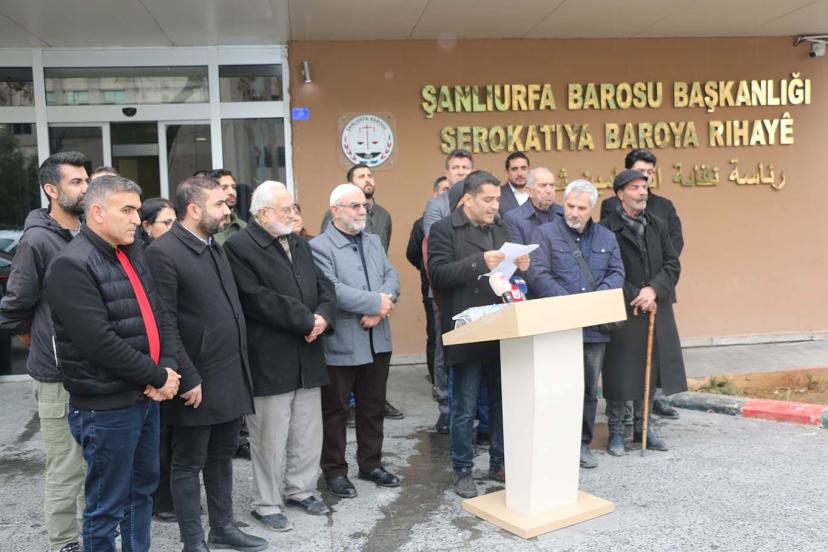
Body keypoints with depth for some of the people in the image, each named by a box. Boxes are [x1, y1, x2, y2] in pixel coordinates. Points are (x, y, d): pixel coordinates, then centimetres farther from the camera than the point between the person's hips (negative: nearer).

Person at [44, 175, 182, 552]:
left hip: (146, 397, 8)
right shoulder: (72, 265, -17)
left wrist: (167, 367, -6)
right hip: (106, 407, -8)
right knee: (107, 504, 6)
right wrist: (158, 377, -15)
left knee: (143, 488, 21)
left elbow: (160, 314, 10)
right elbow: (100, 342, -23)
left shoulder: (131, 254, 10)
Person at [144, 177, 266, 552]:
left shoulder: (215, 247, 13)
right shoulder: (163, 252, -14)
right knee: (189, 463, 8)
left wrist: (241, 364, 14)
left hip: (231, 375, 8)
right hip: (197, 381, -8)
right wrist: (188, 379, -18)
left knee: (222, 457, 18)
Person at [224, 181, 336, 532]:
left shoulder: (300, 244, 15)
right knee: (271, 438, 4)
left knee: (309, 434, 16)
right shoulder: (239, 247, -11)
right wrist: (307, 320, -18)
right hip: (269, 361, -7)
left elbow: (324, 286, 11)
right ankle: (266, 505, 20)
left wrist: (323, 317, -10)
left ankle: (301, 490, 34)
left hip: (307, 358, 8)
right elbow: (257, 300, -21)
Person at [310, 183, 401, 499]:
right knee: (335, 411, 7)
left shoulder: (374, 242, 13)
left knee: (373, 407, 16)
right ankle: (334, 470, 21)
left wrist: (379, 309, -15)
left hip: (378, 341, 7)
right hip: (341, 343, -6)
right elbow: (331, 290, -21)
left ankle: (371, 464, 31)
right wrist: (376, 303, -17)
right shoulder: (319, 246, -9)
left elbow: (392, 277, 4)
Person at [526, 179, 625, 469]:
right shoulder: (545, 233, 1)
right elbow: (538, 275, -10)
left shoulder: (607, 237, 15)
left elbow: (616, 273, 5)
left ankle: (583, 443, 25)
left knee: (589, 387, 12)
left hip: (596, 326, 4)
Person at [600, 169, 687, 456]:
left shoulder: (657, 225, 12)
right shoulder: (607, 228, -8)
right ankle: (616, 431, 15)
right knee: (620, 373, 1)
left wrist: (654, 290, -11)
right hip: (622, 311, -5)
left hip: (656, 310, 6)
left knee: (651, 369, 12)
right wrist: (636, 296, -13)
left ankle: (642, 426, 27)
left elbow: (672, 264, 6)